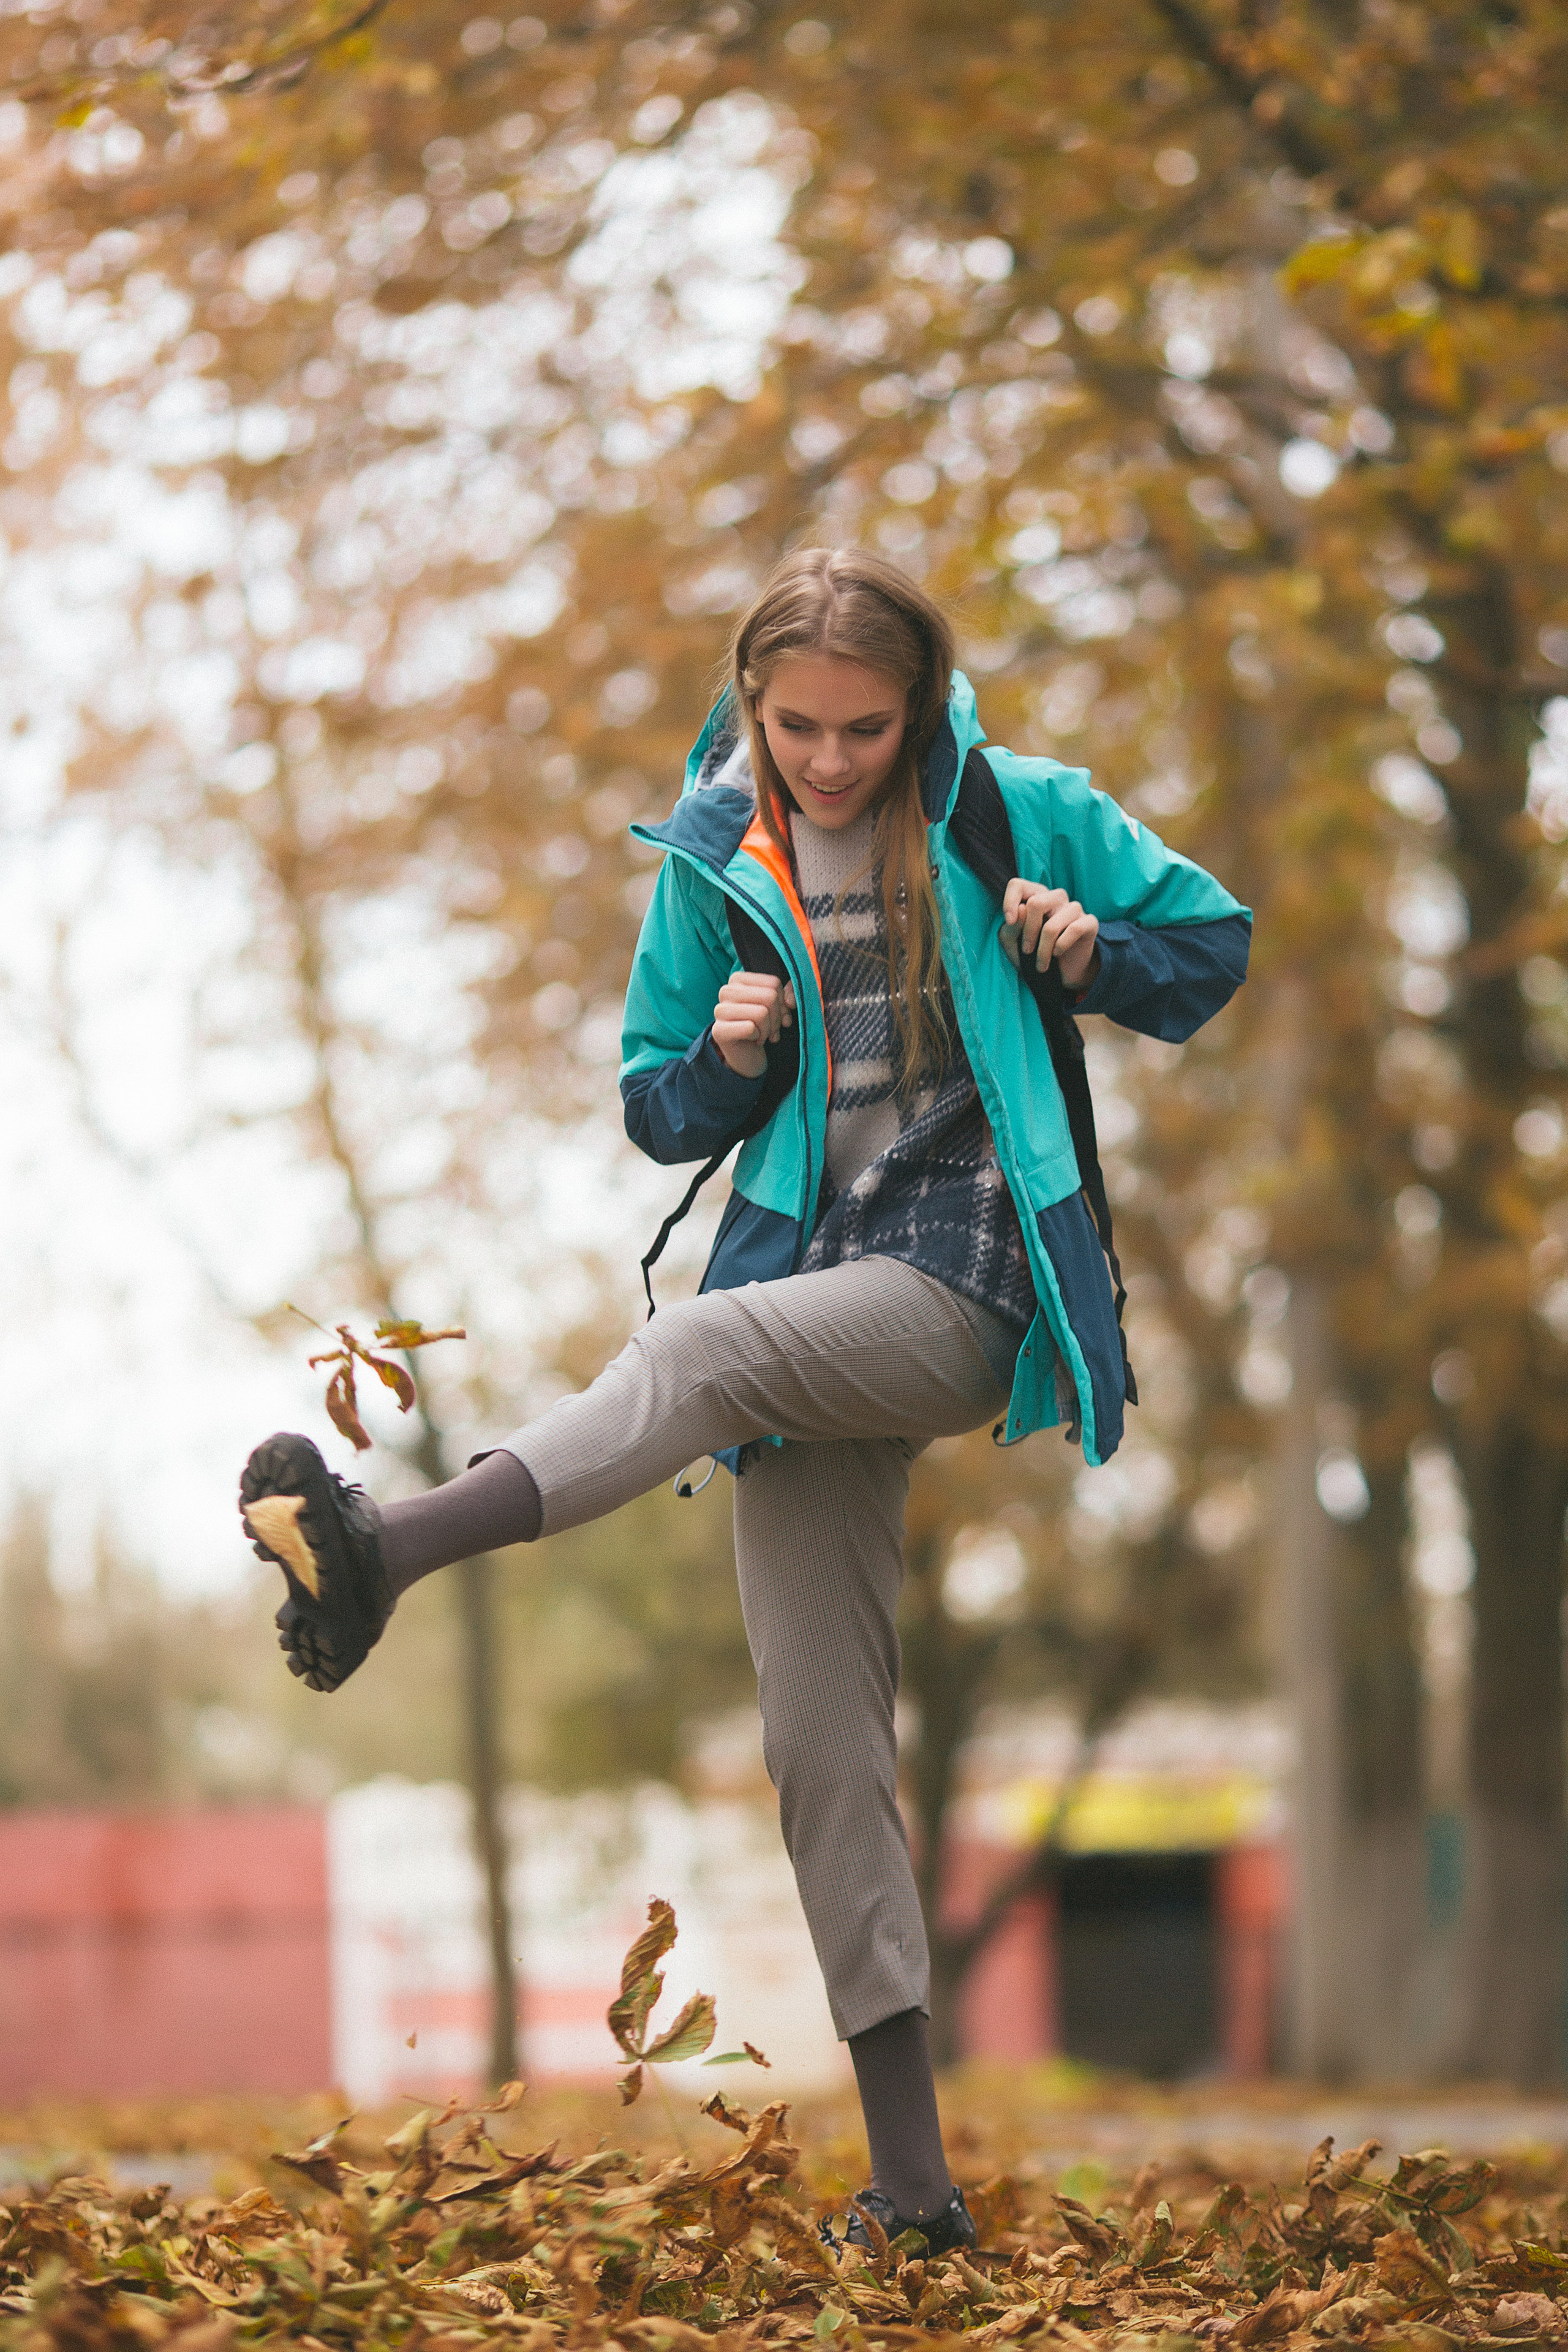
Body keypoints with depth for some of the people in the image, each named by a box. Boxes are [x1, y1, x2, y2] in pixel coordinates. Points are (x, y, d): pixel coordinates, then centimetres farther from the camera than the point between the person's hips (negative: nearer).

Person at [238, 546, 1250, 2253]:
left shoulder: (1017, 818, 2)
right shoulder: (713, 862, 9)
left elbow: (1215, 946, 12)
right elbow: (660, 1114, 15)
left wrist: (1088, 951, -9)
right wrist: (727, 1056, -7)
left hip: (971, 1286, -4)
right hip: (815, 1305, 4)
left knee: (703, 1347, -34)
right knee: (821, 1742, -3)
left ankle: (381, 1551, -53)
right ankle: (910, 2178, 0)